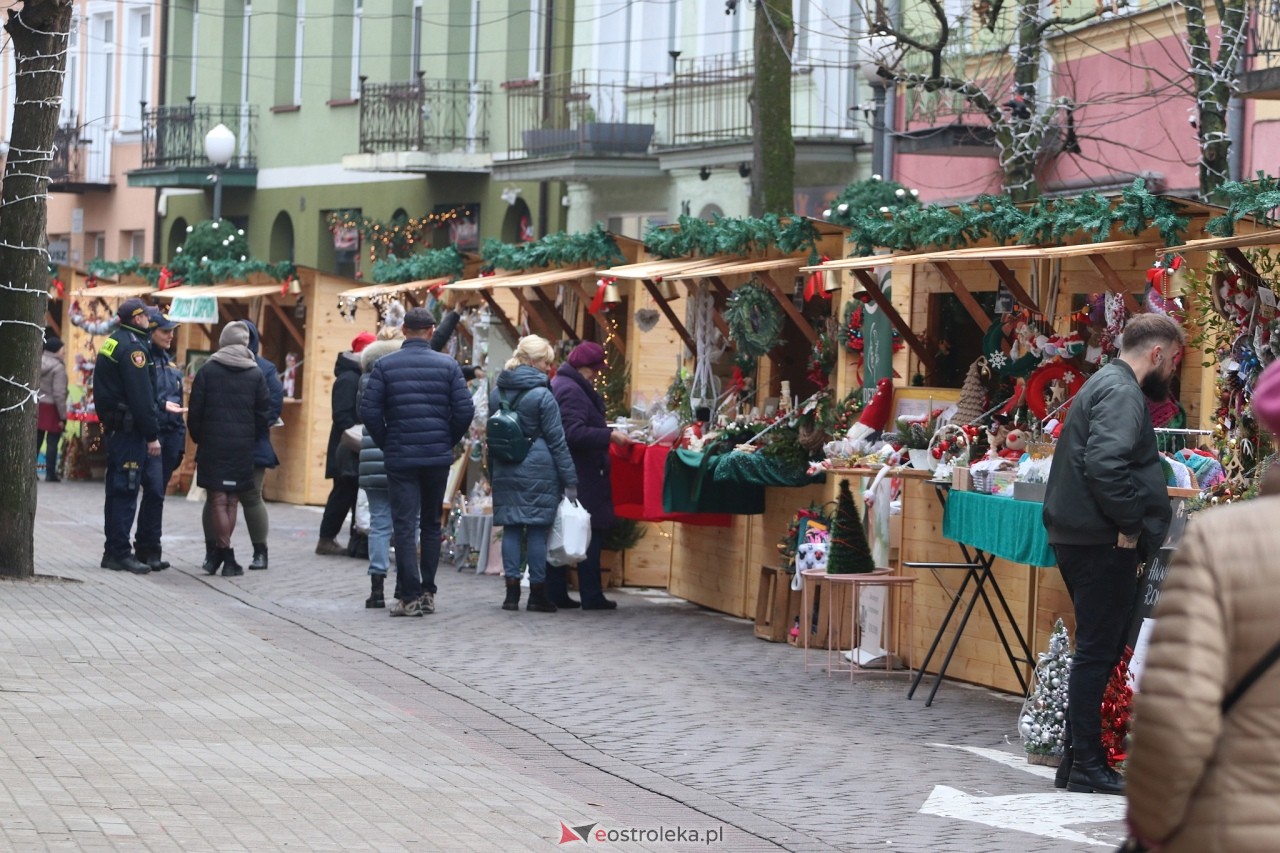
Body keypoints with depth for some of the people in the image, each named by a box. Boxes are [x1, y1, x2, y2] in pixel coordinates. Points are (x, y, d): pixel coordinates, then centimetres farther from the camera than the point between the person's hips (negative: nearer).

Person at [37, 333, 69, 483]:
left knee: (36, 441, 12)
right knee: (52, 442, 1)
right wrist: (63, 416, -12)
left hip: (37, 407, 6)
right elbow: (59, 394, -16)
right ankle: (50, 473, 2)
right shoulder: (58, 367, -14)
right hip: (52, 409, -6)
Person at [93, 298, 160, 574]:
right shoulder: (133, 347, -14)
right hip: (129, 428, -10)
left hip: (114, 426, 10)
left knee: (117, 490, 14)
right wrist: (152, 435, -17)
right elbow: (141, 396, -19)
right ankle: (120, 553, -9)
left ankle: (113, 550, 20)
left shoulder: (112, 343, 17)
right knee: (126, 491, -8)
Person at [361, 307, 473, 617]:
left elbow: (369, 411, -7)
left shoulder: (384, 366, -2)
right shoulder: (448, 366, 0)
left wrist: (386, 444, 6)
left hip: (400, 458, -2)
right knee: (431, 524, 14)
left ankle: (409, 596, -6)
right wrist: (448, 442, 9)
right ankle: (428, 592, 17)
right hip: (438, 457, 2)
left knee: (404, 525, -1)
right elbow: (464, 411, -4)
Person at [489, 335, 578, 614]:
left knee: (511, 528, 7)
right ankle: (537, 595, 2)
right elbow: (557, 440, -9)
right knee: (537, 528, -1)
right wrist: (570, 480, -6)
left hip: (505, 471, 5)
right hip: (538, 470, -5)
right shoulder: (542, 395, -10)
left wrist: (492, 474, 20)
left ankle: (512, 591, 4)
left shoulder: (497, 392, 9)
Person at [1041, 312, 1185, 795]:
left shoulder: (1106, 385, 19)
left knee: (1098, 649, 15)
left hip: (1081, 537, 11)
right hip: (1102, 542, -11)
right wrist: (1130, 523, -19)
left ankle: (1080, 761, 18)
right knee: (1098, 652, -6)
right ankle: (1087, 768, -2)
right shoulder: (1123, 394, -14)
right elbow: (1106, 463, -28)